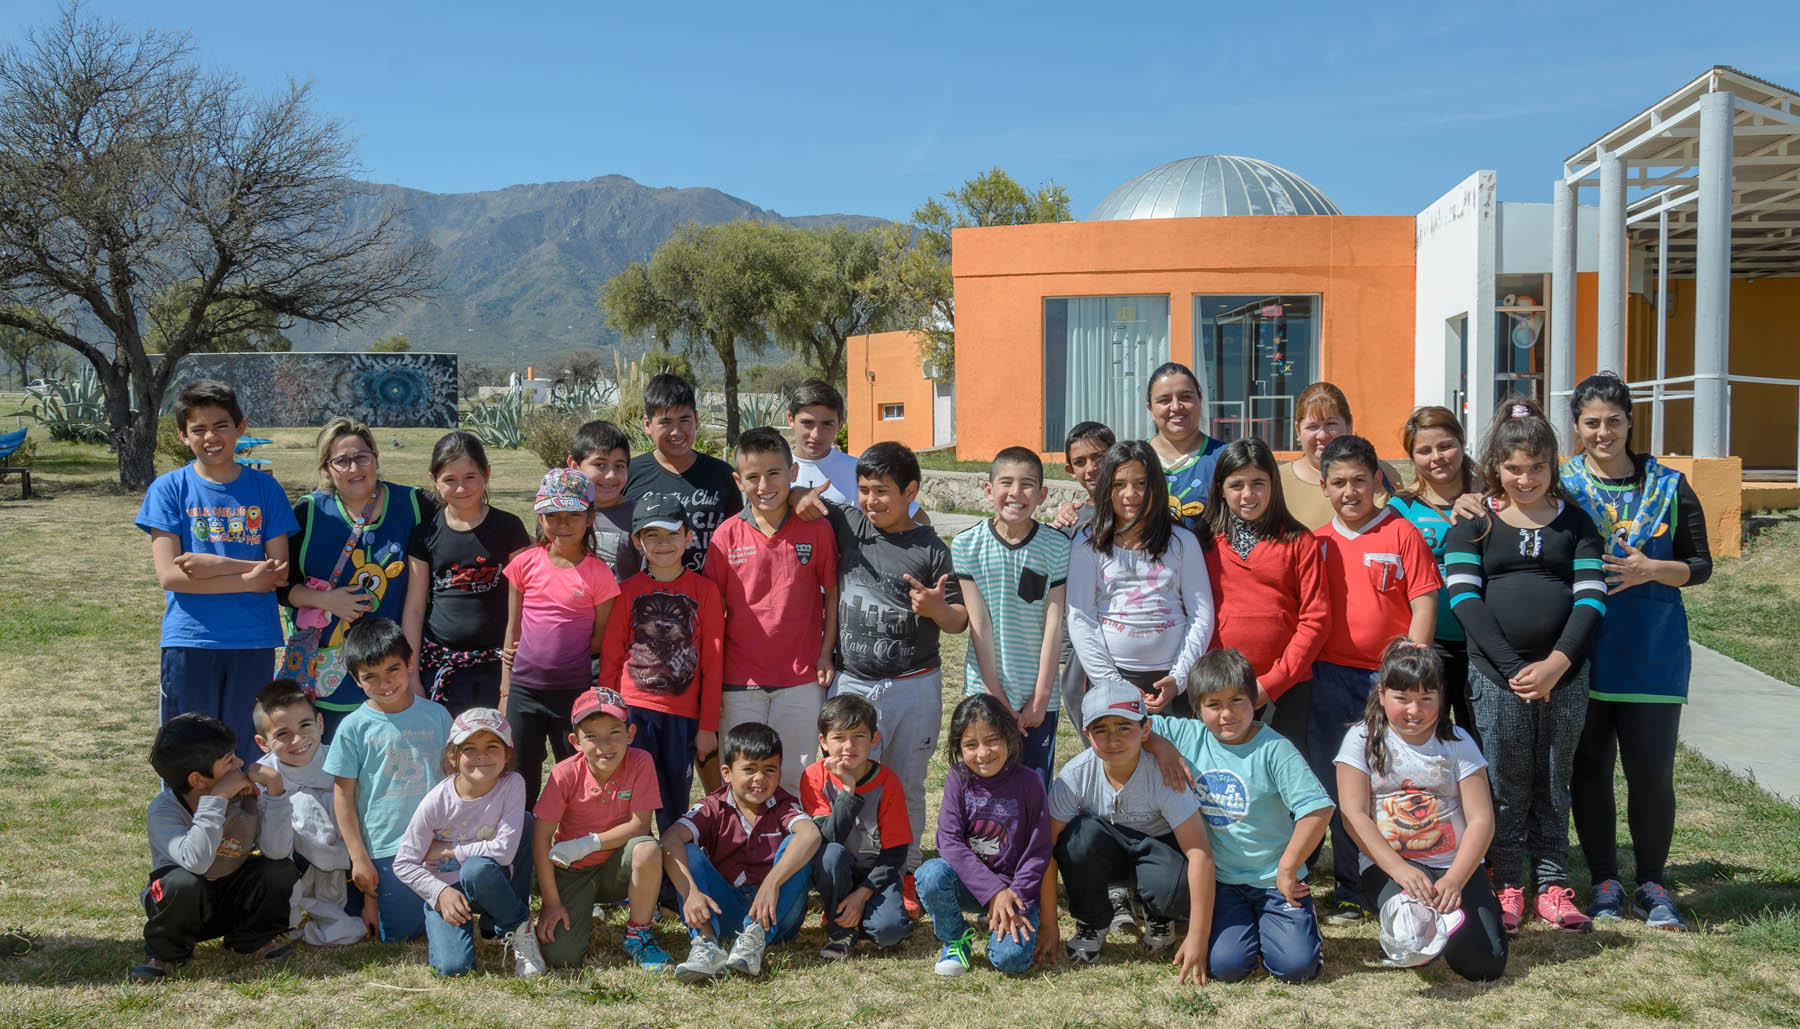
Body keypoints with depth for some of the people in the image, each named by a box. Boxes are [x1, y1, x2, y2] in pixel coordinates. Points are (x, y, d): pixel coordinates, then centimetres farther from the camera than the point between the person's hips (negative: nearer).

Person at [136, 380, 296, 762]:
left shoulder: (264, 488, 5)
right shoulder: (169, 489, 0)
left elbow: (279, 571, -1)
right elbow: (169, 575, -9)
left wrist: (218, 564, -14)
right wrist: (250, 579, -14)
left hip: (253, 642, 1)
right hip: (190, 641, -1)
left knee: (244, 756, 9)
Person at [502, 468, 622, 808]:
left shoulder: (598, 573, -5)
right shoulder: (525, 564, 2)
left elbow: (600, 641, 1)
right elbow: (513, 629, 7)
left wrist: (561, 653, -7)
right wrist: (506, 691, 7)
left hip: (574, 691, -2)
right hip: (525, 689, 2)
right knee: (521, 785, 10)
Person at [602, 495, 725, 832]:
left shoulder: (705, 590, 3)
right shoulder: (627, 591, 5)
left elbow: (713, 664, 3)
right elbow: (610, 658, 9)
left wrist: (708, 726, 1)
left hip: (683, 715, 0)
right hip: (633, 710, 0)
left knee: (675, 807, 7)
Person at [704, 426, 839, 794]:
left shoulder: (816, 528, -3)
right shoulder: (727, 535, -2)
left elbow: (833, 593, 6)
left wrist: (826, 654, -2)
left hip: (801, 680, -1)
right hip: (740, 681, 1)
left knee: (795, 781, 7)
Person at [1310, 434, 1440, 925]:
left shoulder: (1402, 534, 1)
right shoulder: (1317, 543, 10)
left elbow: (1424, 603, -1)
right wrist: (1302, 671, 6)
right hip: (1330, 677, 3)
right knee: (1338, 787, 5)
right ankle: (1350, 890, 15)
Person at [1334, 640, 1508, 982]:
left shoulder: (1457, 742, 1)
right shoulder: (1363, 739, -1)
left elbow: (1480, 819, -5)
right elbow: (1355, 816, -8)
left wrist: (1454, 880, -20)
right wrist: (1399, 870, -21)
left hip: (1455, 863, 2)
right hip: (1388, 863, -2)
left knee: (1483, 964, -15)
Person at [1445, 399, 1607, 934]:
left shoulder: (1574, 521, 8)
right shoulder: (1473, 522, 3)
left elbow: (1591, 597, 0)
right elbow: (1463, 597, -7)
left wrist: (1558, 662, -14)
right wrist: (1514, 667, -14)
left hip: (1564, 673, 2)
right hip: (1496, 672, -1)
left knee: (1554, 784, 10)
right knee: (1505, 785, 4)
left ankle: (1552, 885, 19)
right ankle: (1507, 885, 15)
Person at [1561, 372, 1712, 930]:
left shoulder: (1668, 485, 2)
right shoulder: (1559, 486, 1)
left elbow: (1700, 565, 5)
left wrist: (1650, 570, -15)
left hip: (1652, 654, 0)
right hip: (1581, 652, 0)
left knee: (1652, 774, 2)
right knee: (1590, 770, 8)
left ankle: (1652, 886, 21)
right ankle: (1605, 884, 22)